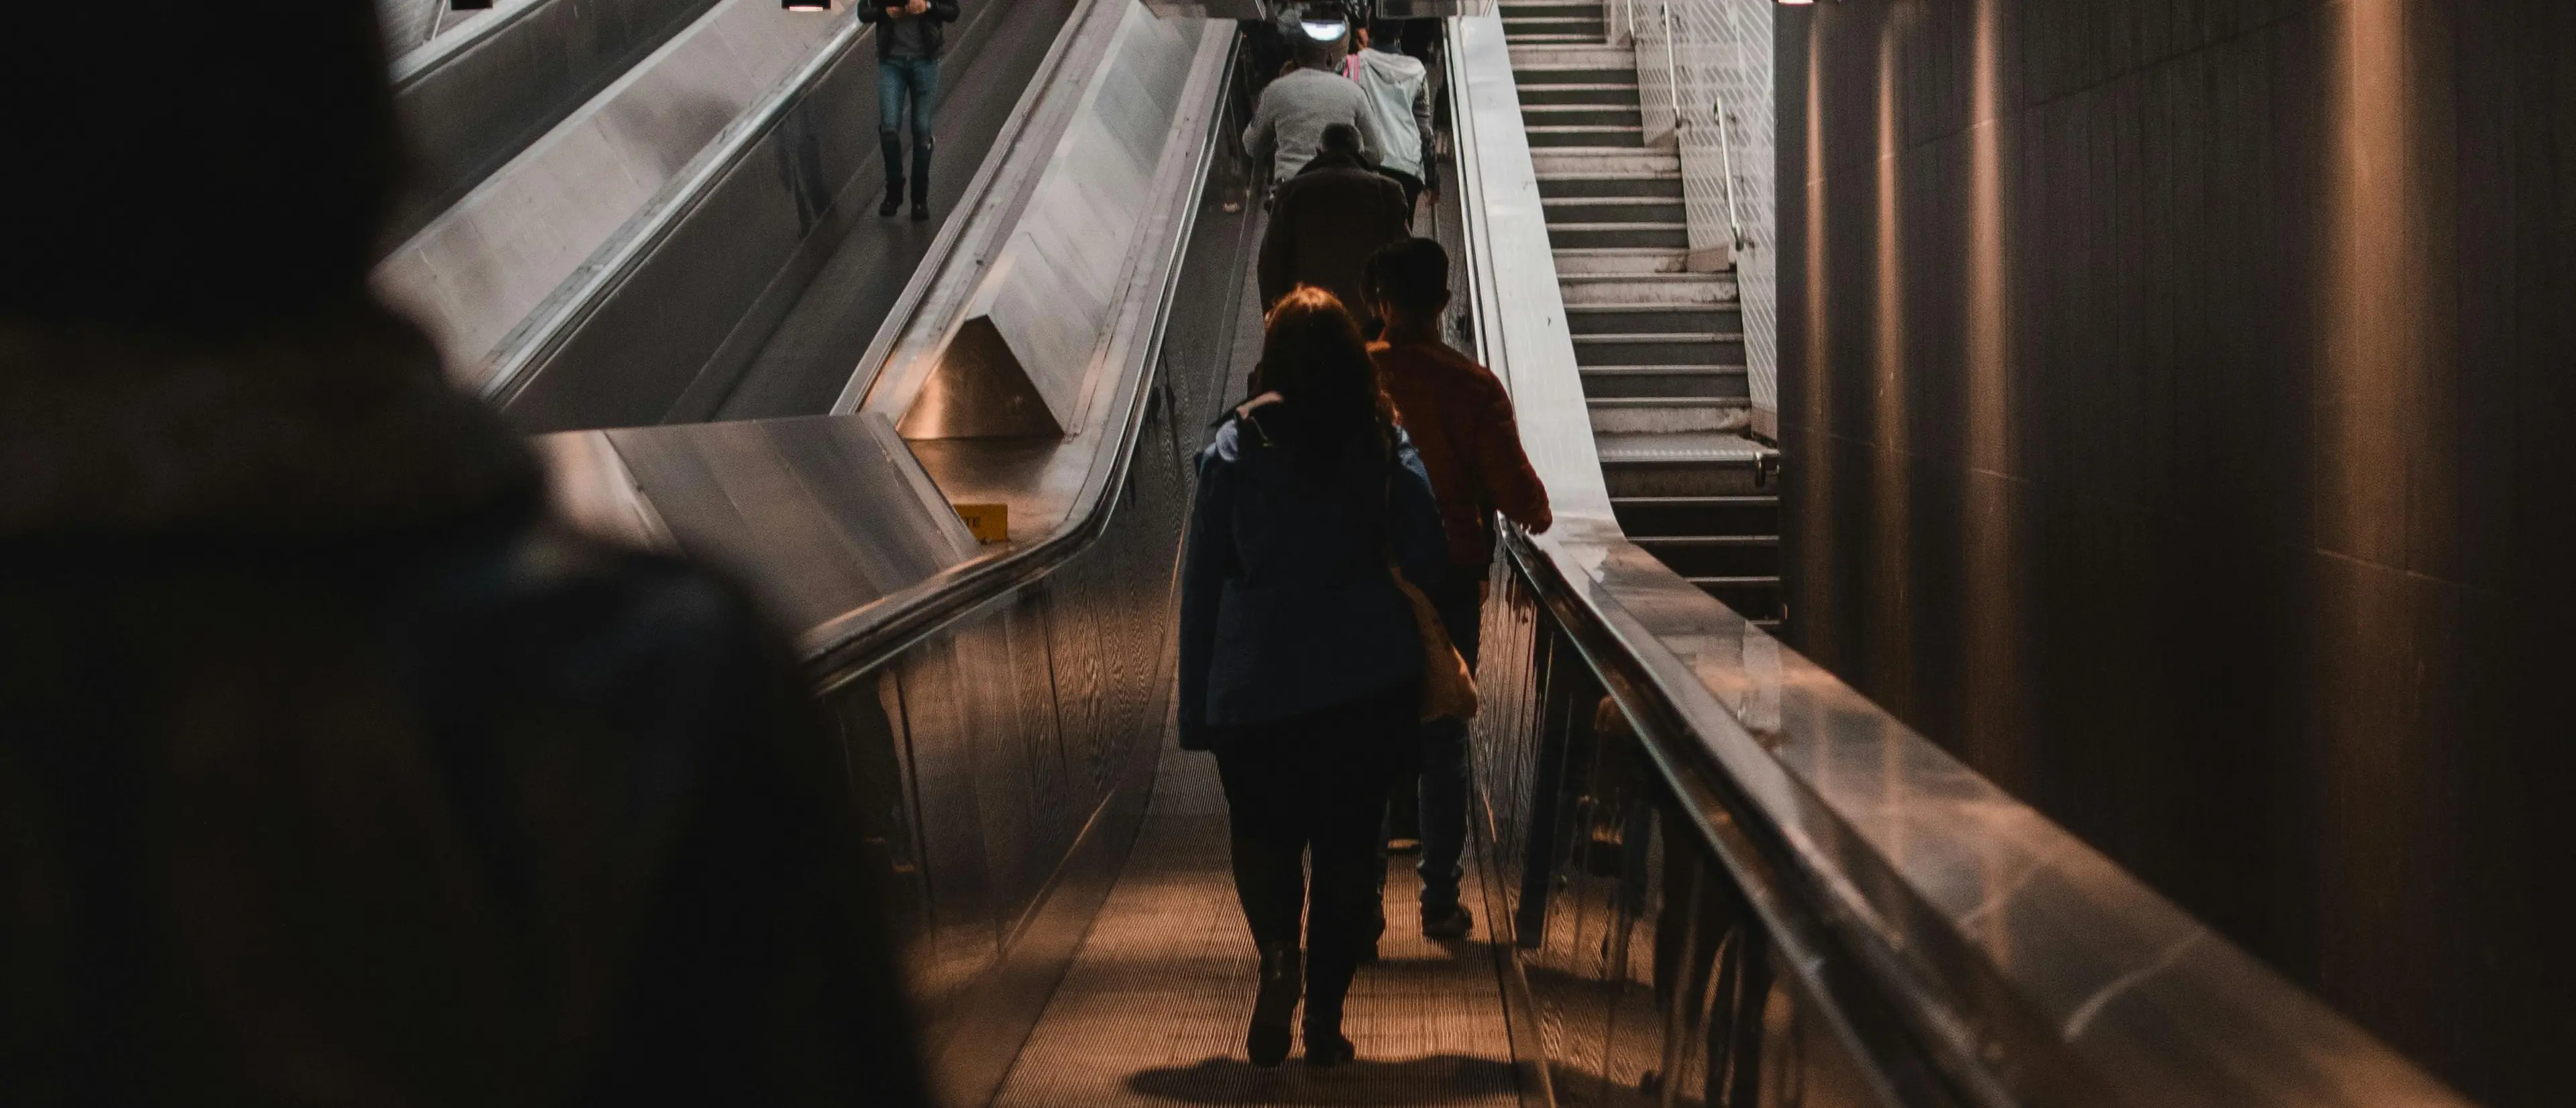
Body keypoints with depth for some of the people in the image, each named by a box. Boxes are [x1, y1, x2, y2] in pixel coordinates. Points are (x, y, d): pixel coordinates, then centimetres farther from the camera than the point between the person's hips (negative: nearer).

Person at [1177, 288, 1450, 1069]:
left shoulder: (1237, 448, -3)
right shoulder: (1385, 444, -1)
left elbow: (1201, 581, -3)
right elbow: (1427, 559, -5)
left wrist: (1196, 707, 3)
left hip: (1258, 683, -1)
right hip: (1370, 681, 1)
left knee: (1263, 832, 17)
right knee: (1348, 844, 10)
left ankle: (1278, 951, -8)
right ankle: (1325, 1017, 10)